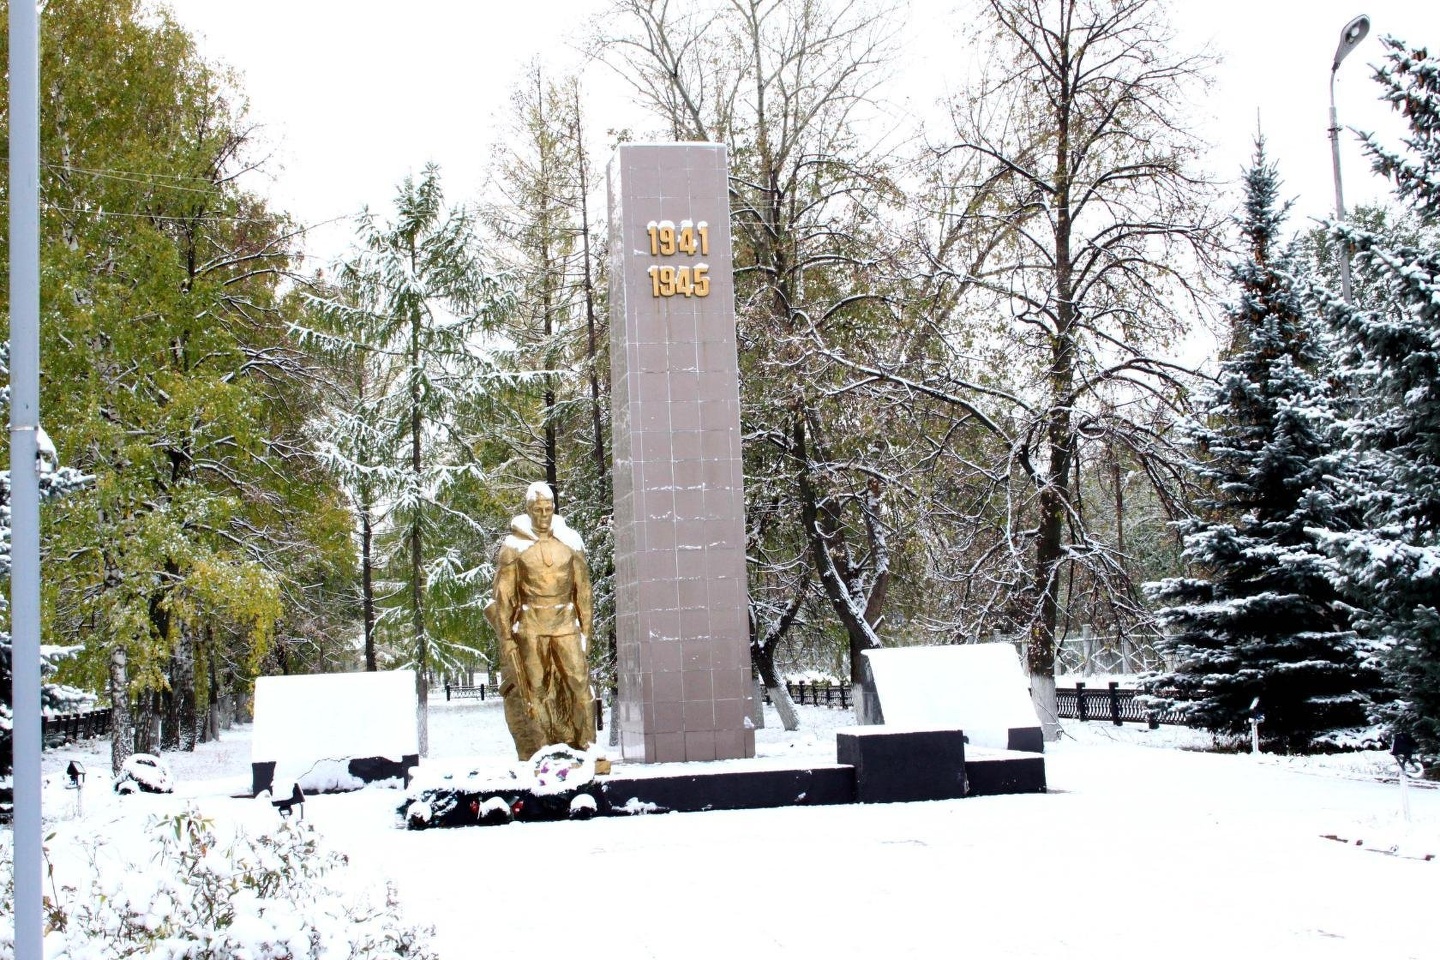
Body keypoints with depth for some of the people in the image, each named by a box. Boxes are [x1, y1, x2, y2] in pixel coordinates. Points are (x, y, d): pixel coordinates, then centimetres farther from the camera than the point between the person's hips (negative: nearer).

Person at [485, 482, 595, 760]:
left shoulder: (570, 542, 7)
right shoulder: (513, 546, 0)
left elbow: (583, 589, 12)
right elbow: (503, 594, 2)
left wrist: (585, 629, 10)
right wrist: (506, 635, -1)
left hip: (565, 624, 2)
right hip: (530, 626, -2)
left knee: (578, 681, -7)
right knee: (533, 689, -1)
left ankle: (584, 745, 0)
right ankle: (537, 752, 4)